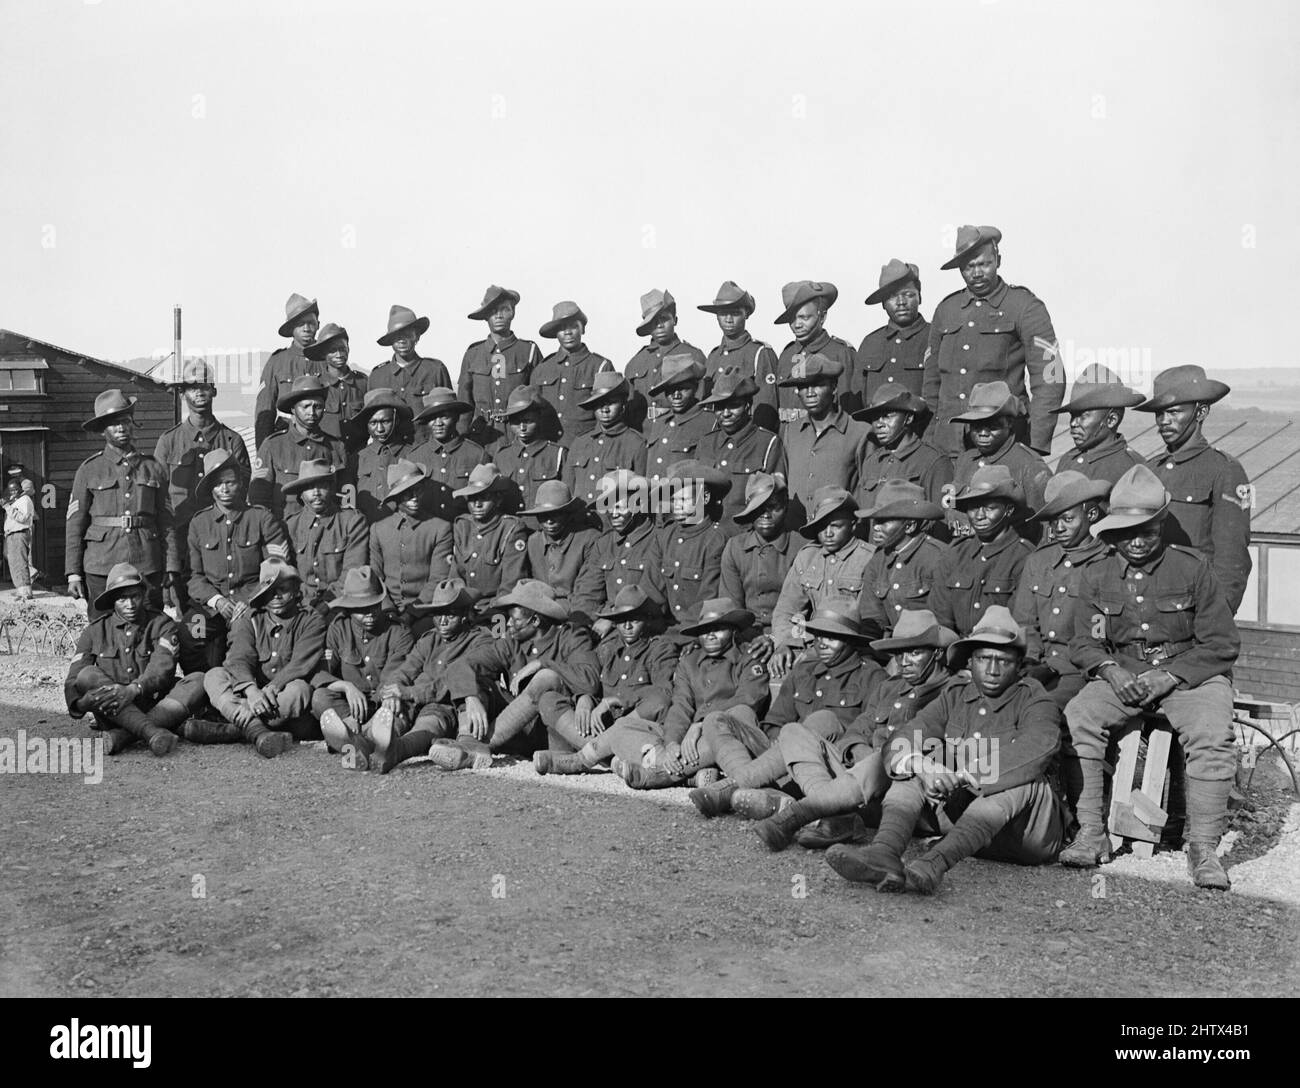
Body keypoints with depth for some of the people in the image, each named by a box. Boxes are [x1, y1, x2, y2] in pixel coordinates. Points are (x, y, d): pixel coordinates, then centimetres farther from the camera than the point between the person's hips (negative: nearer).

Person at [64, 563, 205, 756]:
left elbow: (162, 668, -12)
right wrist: (84, 701, -24)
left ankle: (122, 736, -38)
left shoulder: (162, 624, 5)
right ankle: (151, 732, -42)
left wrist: (134, 689, -32)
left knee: (199, 681, -25)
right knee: (88, 675, -25)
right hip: (112, 712, 0)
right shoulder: (95, 631, 9)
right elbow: (74, 680, 1)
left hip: (156, 707, 0)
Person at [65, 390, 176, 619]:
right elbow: (74, 525, 4)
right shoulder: (89, 470, 5)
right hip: (101, 567, -1)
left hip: (147, 567, 1)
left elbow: (166, 523, 8)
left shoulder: (153, 468, 9)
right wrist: (73, 573, -2)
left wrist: (171, 568, 2)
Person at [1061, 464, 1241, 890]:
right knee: (1075, 718, -25)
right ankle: (1091, 834, -19)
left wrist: (1169, 676, -15)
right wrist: (1110, 670, -14)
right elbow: (1082, 643, 8)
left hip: (1192, 674, -2)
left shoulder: (1193, 568, -4)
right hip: (1121, 675, 2)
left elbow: (1222, 644, -3)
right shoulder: (1097, 576, 5)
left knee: (1212, 735, -31)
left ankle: (1204, 848, -20)